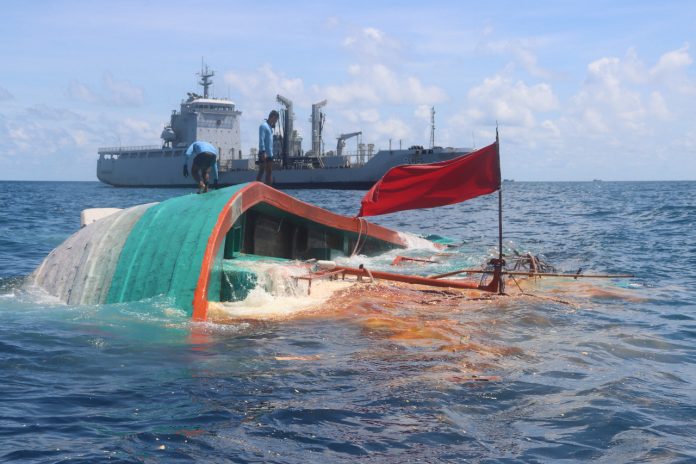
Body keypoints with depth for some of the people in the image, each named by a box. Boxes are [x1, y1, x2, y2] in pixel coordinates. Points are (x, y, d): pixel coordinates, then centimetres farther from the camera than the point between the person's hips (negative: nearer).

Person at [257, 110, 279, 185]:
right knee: (261, 172, -7)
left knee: (269, 172, 9)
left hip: (270, 154, 9)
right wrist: (263, 152, -24)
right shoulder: (263, 126, -11)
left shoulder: (270, 127, 18)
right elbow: (261, 139, -19)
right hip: (264, 154, -9)